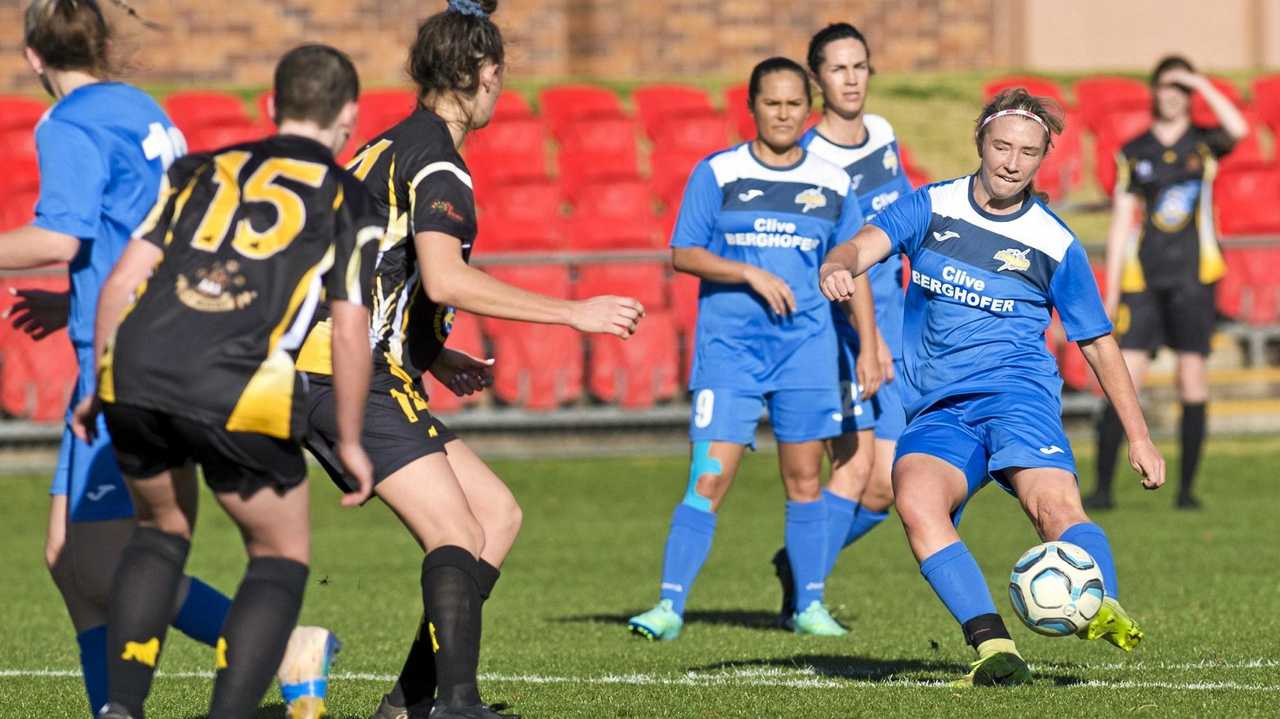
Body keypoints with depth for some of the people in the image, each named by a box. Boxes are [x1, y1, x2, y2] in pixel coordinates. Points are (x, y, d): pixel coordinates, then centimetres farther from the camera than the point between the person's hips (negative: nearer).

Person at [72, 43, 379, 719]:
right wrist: (349, 442, 15)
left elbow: (121, 280, 16)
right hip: (242, 393, -4)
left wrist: (101, 388, 25)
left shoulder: (203, 170, 23)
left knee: (161, 528, 28)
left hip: (136, 372, 4)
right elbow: (350, 332, 6)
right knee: (281, 556, 16)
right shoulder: (349, 200, 13)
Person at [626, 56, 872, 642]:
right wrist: (751, 274, -14)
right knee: (709, 479, -10)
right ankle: (669, 606, -9)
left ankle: (809, 605, 16)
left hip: (806, 347, 3)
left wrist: (870, 344, 6)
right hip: (728, 346, -3)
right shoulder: (717, 174, 1)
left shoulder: (833, 185, 9)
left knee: (804, 479, 5)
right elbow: (683, 254, -2)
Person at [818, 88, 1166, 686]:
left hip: (1015, 394, -1)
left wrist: (1139, 436, 14)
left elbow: (1099, 344, 17)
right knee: (915, 501, -30)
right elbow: (865, 245, -5)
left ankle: (1104, 609, -51)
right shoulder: (932, 208, 10)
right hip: (937, 410, 1)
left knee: (1055, 505, -31)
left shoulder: (1055, 245, 8)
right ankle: (993, 646, -37)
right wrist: (838, 267, -30)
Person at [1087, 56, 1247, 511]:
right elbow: (1121, 222, 9)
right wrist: (1110, 293, 5)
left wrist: (1201, 83, -11)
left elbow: (1238, 130, -19)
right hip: (1143, 279, 1)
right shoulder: (1134, 153, 9)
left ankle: (1186, 488, 4)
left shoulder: (1204, 144, 6)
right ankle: (1103, 487, -7)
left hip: (1194, 277, -1)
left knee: (1193, 379, -2)